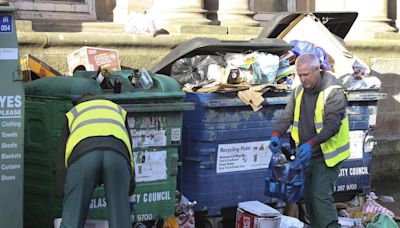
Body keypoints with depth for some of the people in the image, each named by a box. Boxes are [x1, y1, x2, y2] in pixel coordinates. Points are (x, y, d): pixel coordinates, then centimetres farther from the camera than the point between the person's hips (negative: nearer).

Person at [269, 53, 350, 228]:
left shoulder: (333, 93, -17)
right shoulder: (299, 91, 6)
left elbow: (331, 125, -24)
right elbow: (287, 115, 3)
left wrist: (311, 144, -36)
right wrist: (277, 134, -17)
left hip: (326, 154, -7)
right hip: (306, 154, 7)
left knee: (322, 197, -15)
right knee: (308, 196, 13)